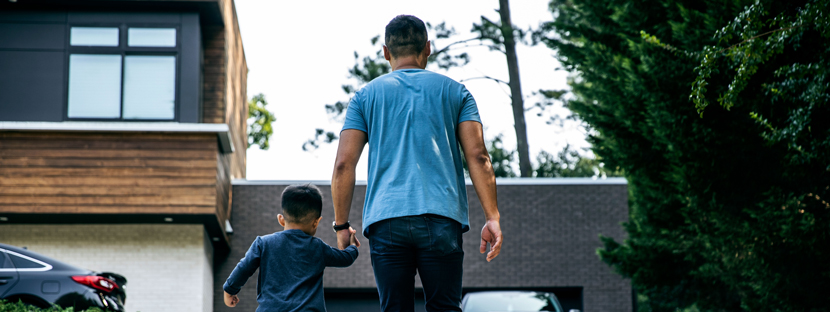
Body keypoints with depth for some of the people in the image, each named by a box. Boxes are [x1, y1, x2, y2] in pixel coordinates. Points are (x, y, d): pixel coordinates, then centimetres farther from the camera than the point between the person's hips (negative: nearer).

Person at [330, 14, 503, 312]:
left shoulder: (366, 95, 14)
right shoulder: (455, 92, 14)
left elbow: (344, 164, 6)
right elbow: (477, 156, 3)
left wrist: (341, 225, 12)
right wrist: (492, 217, 1)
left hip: (385, 220, 0)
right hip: (442, 219, 0)